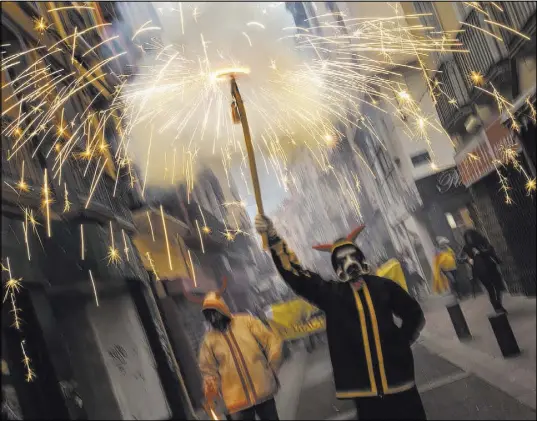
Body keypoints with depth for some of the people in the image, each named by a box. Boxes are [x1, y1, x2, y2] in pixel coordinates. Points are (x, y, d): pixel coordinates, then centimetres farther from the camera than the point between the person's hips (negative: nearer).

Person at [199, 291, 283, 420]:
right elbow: (208, 370, 8)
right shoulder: (209, 340, 3)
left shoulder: (246, 321, 1)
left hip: (263, 392, 0)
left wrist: (271, 369, -1)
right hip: (236, 399, 0)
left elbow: (272, 340, 2)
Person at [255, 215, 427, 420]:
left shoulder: (383, 286, 2)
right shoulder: (330, 293, 1)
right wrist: (273, 239, -17)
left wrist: (402, 342, 7)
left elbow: (415, 315, 14)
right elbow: (294, 273, -7)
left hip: (398, 379, 1)